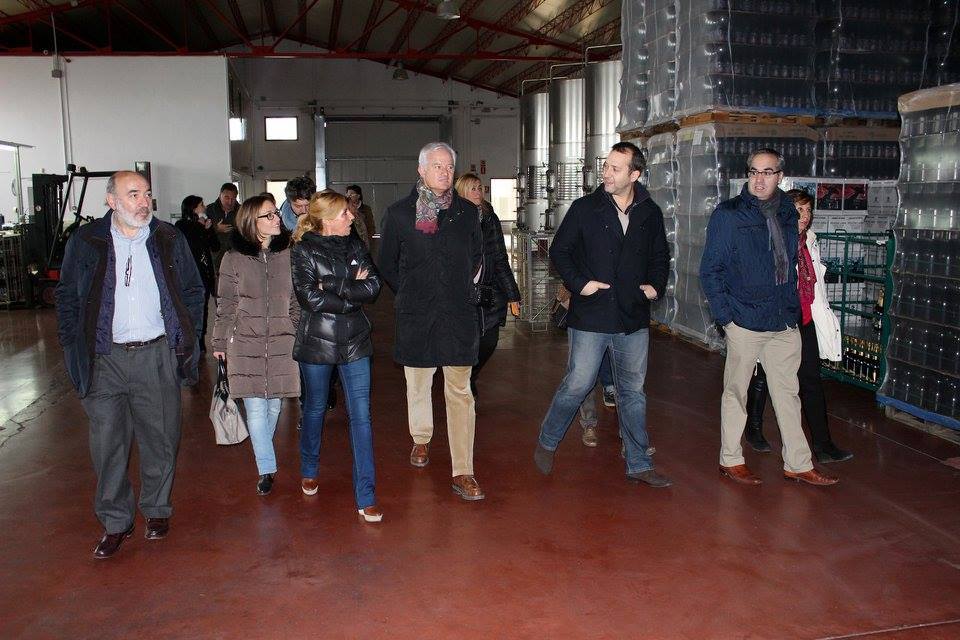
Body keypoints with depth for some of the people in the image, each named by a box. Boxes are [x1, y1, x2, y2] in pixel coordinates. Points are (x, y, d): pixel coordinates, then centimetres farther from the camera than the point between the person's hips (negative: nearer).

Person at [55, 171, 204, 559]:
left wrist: (185, 336, 4)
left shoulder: (169, 239, 4)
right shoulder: (85, 242, 1)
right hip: (105, 358, 0)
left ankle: (157, 509, 28)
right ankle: (116, 521, 20)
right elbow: (67, 295, 8)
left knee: (160, 438, 9)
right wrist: (73, 345, 1)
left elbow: (193, 291, 11)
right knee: (108, 442, 4)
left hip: (157, 354, 1)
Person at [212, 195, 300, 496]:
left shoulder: (287, 255, 2)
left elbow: (297, 301, 10)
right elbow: (225, 305, 5)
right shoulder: (234, 258, -2)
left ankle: (264, 461, 32)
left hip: (282, 344, 2)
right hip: (246, 344, -2)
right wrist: (220, 342, 7)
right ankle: (267, 468, 6)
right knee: (255, 409, -5)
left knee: (273, 406, 10)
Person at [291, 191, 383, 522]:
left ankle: (366, 497, 3)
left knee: (361, 414, -2)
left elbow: (373, 286, -7)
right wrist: (352, 295, -13)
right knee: (315, 408, 16)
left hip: (354, 342, 3)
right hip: (317, 342, -2)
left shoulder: (355, 245, 5)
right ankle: (309, 470, 42)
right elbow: (309, 297, -17)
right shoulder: (303, 250, -6)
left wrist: (331, 285, -16)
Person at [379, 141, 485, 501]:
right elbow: (387, 265, 8)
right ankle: (421, 440, 41)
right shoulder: (399, 213, 0)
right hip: (416, 316, 0)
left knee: (460, 392, -2)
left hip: (459, 315, 1)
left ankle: (463, 473, 1)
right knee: (418, 383, 13)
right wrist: (409, 294, 8)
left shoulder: (467, 212, 6)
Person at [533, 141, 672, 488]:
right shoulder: (585, 208, -3)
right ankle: (547, 443, 25)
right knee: (577, 385, 1)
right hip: (590, 316, -3)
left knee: (633, 392, 11)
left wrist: (656, 285, 1)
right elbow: (559, 250, 2)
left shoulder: (650, 214, 5)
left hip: (634, 319, 3)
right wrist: (578, 283, -11)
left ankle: (639, 465, 22)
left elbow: (660, 257, 18)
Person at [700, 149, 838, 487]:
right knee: (736, 391, 7)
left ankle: (797, 463, 22)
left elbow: (789, 265, 17)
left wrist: (792, 306, 10)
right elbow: (710, 270, -8)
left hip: (785, 322, 5)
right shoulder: (728, 215, -8)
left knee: (788, 393, 12)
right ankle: (730, 459, 21)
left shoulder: (786, 214, 9)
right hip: (745, 321, -5)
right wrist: (725, 315, -12)